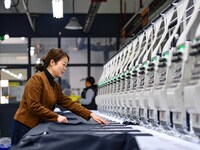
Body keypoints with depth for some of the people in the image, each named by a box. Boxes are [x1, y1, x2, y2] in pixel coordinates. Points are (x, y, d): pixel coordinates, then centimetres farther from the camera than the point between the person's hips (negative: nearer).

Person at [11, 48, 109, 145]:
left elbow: (69, 103, 8)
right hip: (24, 128, -9)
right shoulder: (37, 79, -14)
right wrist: (56, 117, -20)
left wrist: (91, 115, 0)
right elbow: (33, 106, -21)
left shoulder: (55, 86, 12)